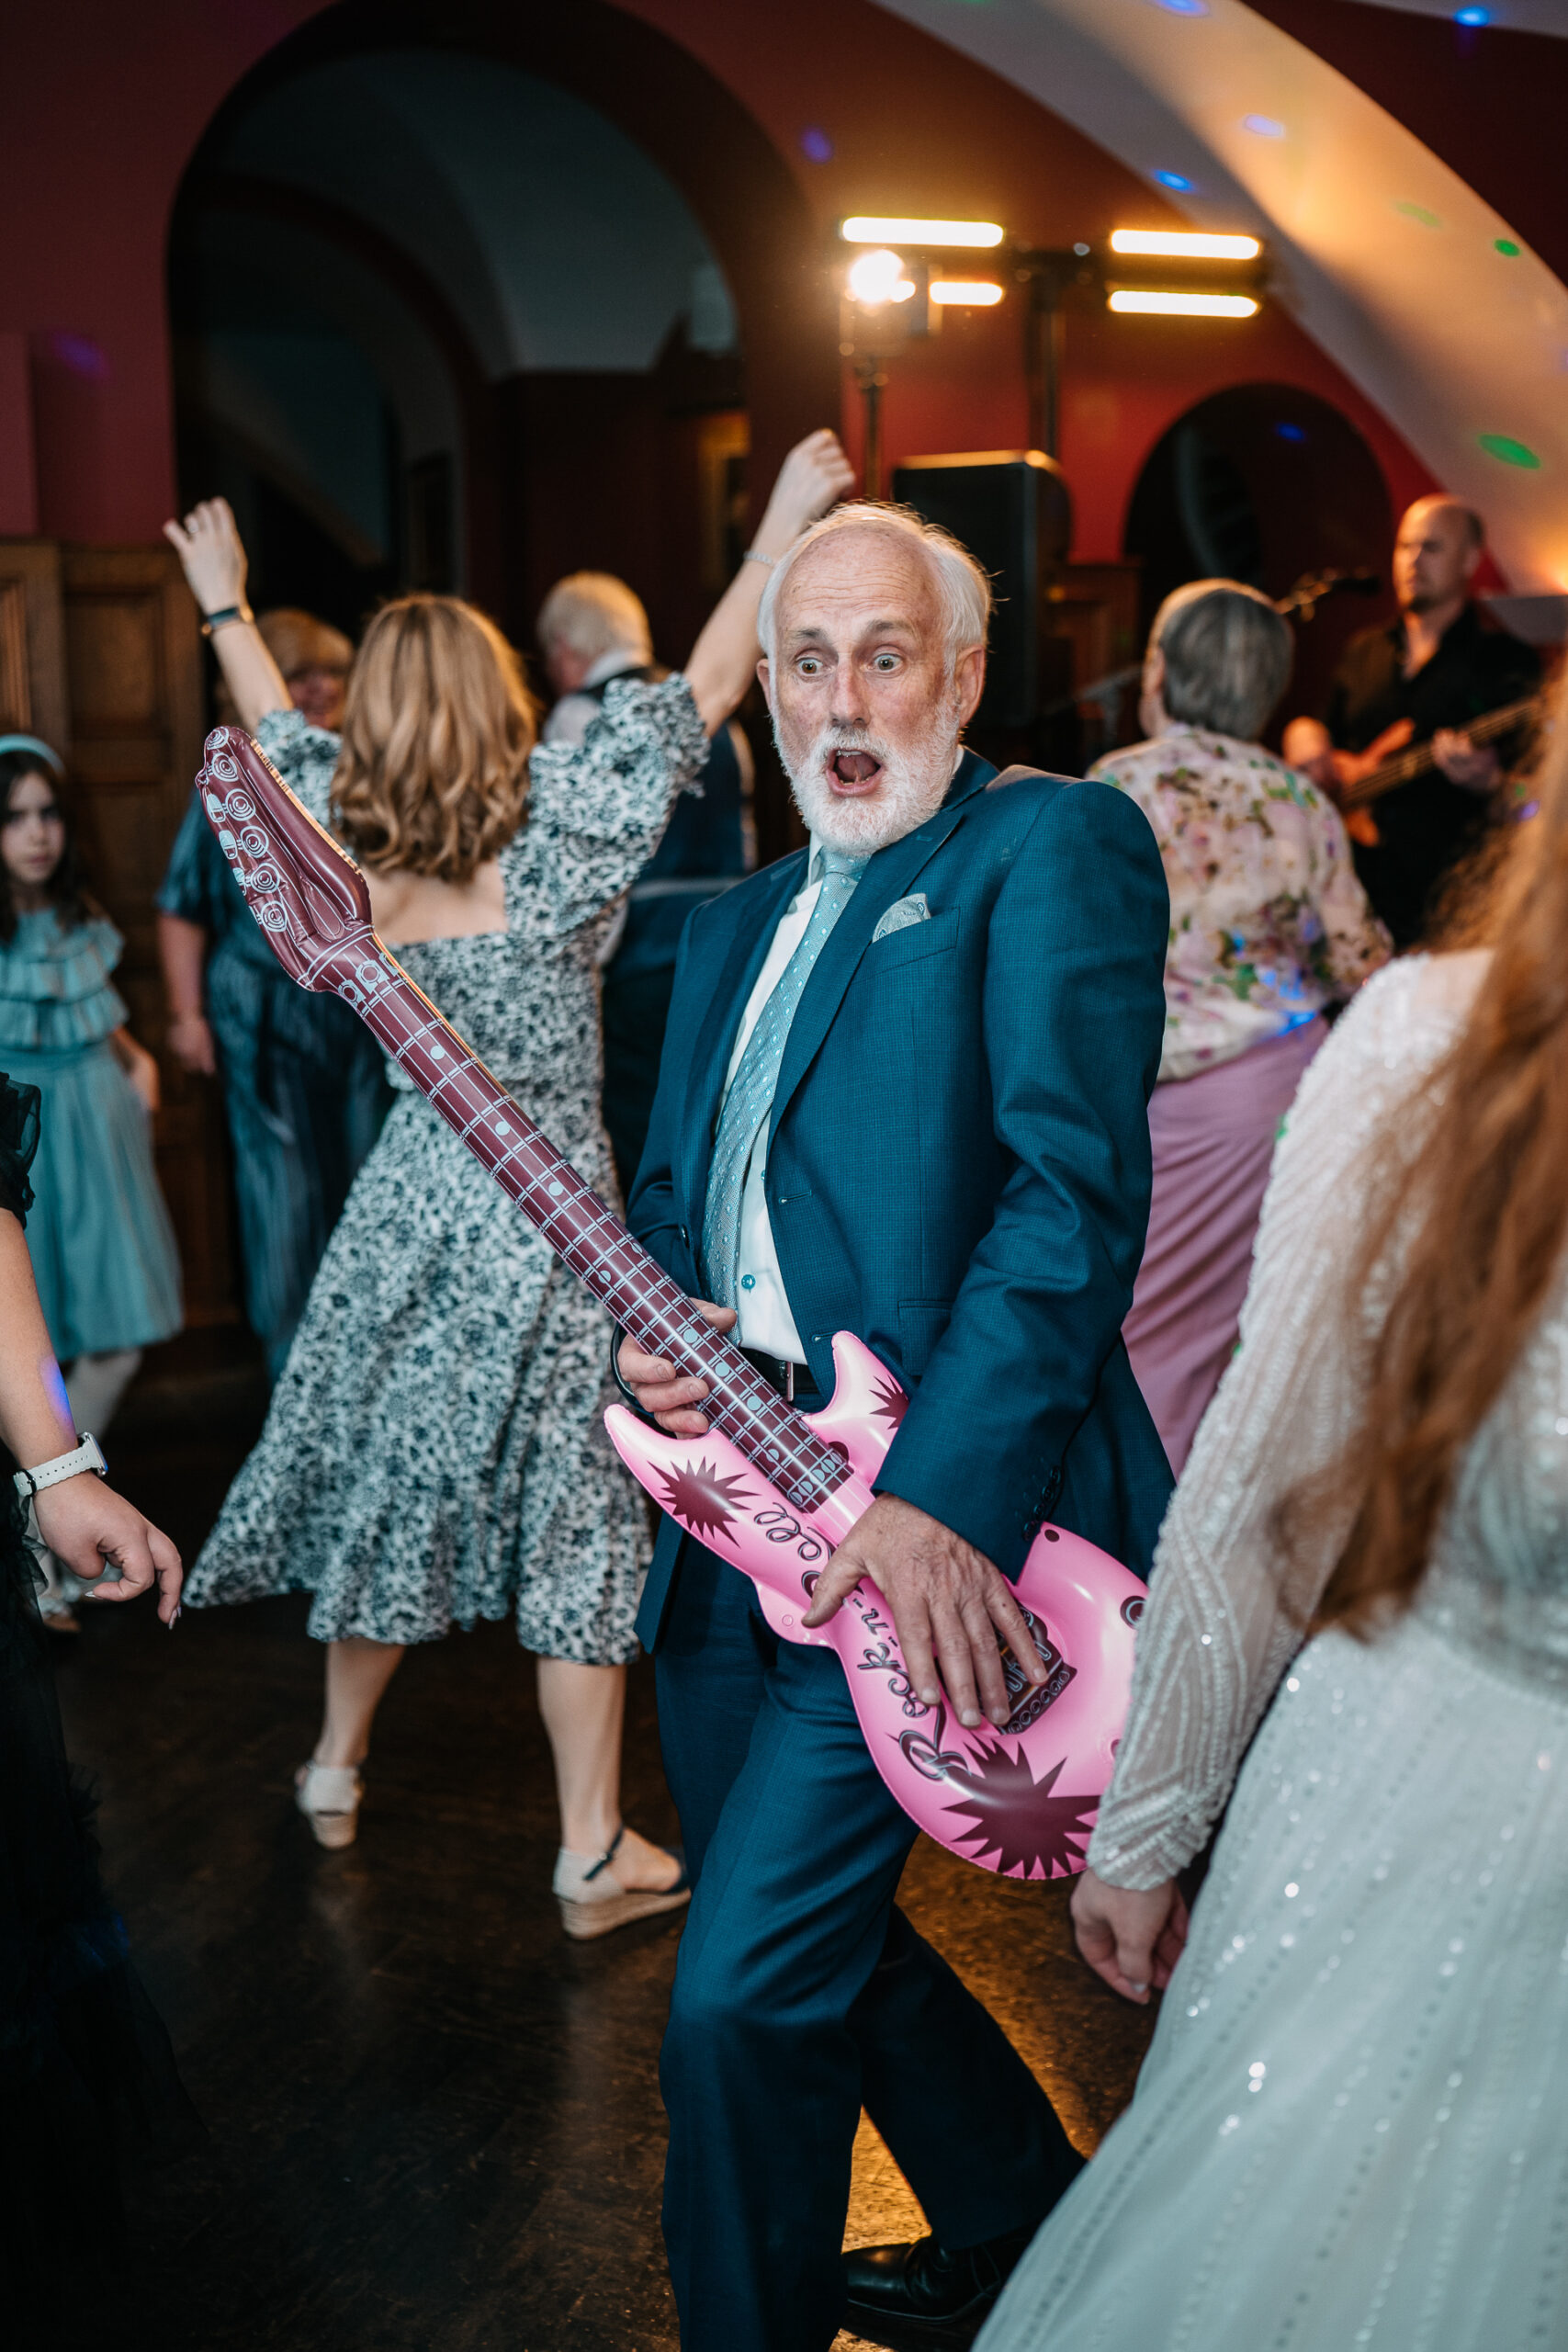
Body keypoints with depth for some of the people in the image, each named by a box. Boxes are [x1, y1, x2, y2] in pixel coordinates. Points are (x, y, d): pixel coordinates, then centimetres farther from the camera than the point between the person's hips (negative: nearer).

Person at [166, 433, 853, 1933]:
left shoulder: (347, 856, -2)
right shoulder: (549, 844, -15)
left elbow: (281, 734, 17)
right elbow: (697, 696, -12)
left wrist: (225, 607, 32)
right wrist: (782, 530, -5)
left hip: (411, 1199, 5)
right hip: (543, 1219, -5)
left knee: (396, 1486, 20)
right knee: (571, 1519, 3)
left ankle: (337, 1767, 37)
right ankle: (594, 1853, 10)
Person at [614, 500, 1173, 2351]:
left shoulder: (1053, 847, -7)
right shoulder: (736, 925, 19)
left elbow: (1077, 1190, -19)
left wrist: (938, 1491, -27)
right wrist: (650, 1333, -1)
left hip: (928, 1519, -8)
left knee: (739, 1998, -9)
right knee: (805, 1932, 21)